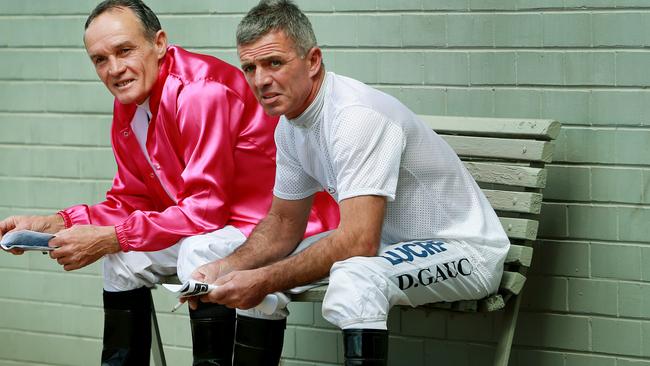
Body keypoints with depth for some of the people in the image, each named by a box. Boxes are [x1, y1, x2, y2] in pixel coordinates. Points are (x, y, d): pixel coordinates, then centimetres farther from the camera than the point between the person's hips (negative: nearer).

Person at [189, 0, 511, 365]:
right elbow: (283, 224, 13)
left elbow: (359, 242, -33)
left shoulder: (356, 115, -26)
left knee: (353, 277, -38)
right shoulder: (290, 124, 3)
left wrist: (266, 280, -28)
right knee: (250, 273, 7)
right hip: (388, 243, 9)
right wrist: (227, 267, -5)